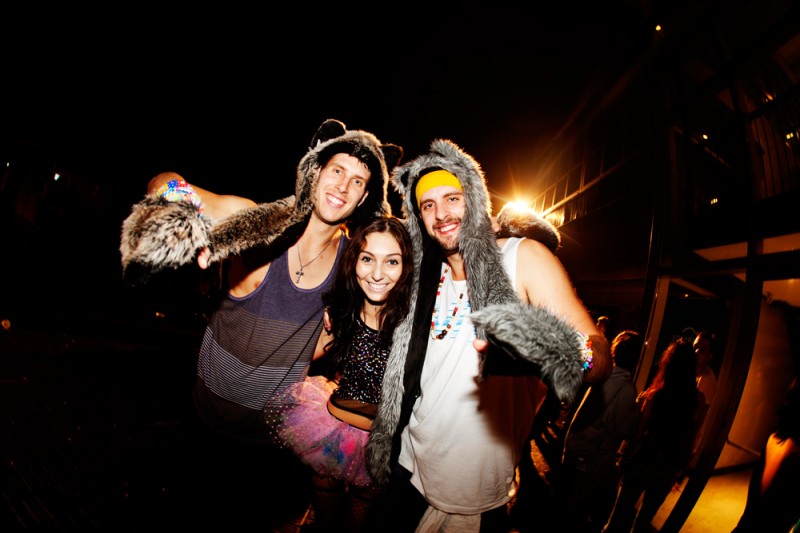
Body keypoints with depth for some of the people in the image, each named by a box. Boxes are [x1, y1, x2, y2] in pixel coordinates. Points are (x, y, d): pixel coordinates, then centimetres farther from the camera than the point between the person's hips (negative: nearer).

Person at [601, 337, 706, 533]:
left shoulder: (653, 396, -23)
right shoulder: (699, 401, -15)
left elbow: (638, 434, -15)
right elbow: (691, 438, -3)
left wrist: (625, 458, 0)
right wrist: (680, 467, 13)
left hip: (642, 464, -3)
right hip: (669, 471, 3)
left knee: (622, 509, 18)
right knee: (646, 515, 25)